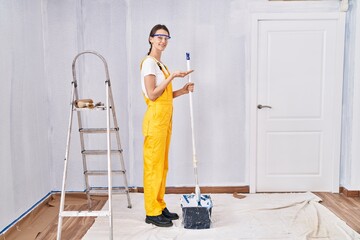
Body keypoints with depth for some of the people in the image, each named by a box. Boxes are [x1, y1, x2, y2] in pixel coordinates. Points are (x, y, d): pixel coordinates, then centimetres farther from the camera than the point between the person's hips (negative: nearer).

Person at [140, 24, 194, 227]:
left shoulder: (161, 64, 17)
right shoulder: (149, 62, -10)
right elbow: (152, 95, -18)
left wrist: (183, 91, 3)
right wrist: (172, 76, -18)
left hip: (165, 119, 9)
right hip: (155, 119, -9)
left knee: (162, 165, 13)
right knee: (153, 165, -3)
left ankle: (160, 207, 23)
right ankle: (152, 212, 7)